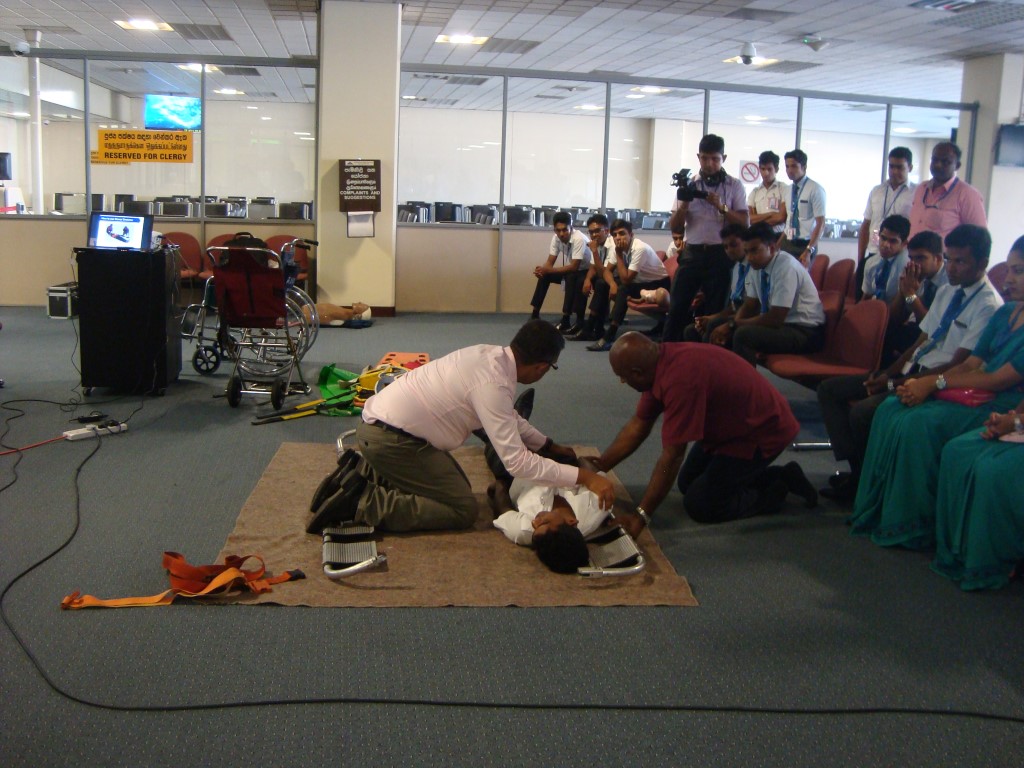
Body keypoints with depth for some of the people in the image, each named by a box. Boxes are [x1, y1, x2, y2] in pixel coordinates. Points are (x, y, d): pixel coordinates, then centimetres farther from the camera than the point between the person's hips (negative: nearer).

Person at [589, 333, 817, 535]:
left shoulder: (680, 378, -37)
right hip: (733, 425, 9)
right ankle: (780, 476, 21)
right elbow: (638, 425, 3)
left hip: (763, 432, -9)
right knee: (687, 483, 16)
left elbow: (672, 456, -34)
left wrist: (640, 516, -29)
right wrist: (598, 467, -2)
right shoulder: (659, 362, -8)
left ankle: (777, 491, 8)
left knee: (700, 505, -10)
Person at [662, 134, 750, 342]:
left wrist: (720, 206, -16)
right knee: (677, 307, -1)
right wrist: (684, 204, -13)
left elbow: (744, 223, -4)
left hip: (720, 255, -2)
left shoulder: (734, 186, 2)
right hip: (692, 253, 2)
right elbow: (674, 227, 6)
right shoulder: (689, 185, 7)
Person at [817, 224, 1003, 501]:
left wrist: (895, 383, -18)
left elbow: (958, 366, -18)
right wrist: (887, 373, -3)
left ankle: (865, 481, -4)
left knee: (862, 411, -29)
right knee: (829, 389, 0)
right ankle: (856, 469, -6)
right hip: (911, 369, 10)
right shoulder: (946, 292, 15)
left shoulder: (988, 306, -13)